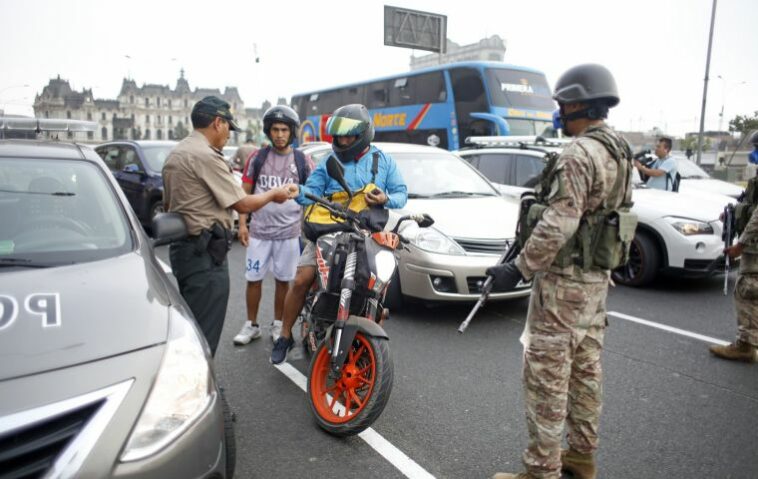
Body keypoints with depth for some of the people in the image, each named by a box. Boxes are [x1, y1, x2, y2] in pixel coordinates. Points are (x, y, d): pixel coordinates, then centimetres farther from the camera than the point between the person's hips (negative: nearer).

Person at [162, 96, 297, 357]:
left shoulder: (175, 153, 14)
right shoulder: (206, 156, -17)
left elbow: (167, 203, 21)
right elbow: (242, 204, -15)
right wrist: (274, 194, 1)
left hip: (181, 246, 11)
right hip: (205, 252, -11)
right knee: (204, 332, -4)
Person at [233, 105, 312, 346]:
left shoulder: (301, 160, 2)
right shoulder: (257, 157, 4)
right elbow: (245, 192, 6)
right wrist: (242, 224, -1)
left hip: (289, 233, 0)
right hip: (258, 231, 1)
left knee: (283, 280, 8)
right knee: (253, 279, 5)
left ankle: (278, 325, 24)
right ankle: (251, 325, 20)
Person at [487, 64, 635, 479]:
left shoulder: (578, 154, -19)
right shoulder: (619, 152, 12)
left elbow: (558, 224, -26)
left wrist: (519, 268, -21)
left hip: (564, 279, -10)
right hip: (597, 276, 10)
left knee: (547, 375, -3)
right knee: (585, 368, 17)